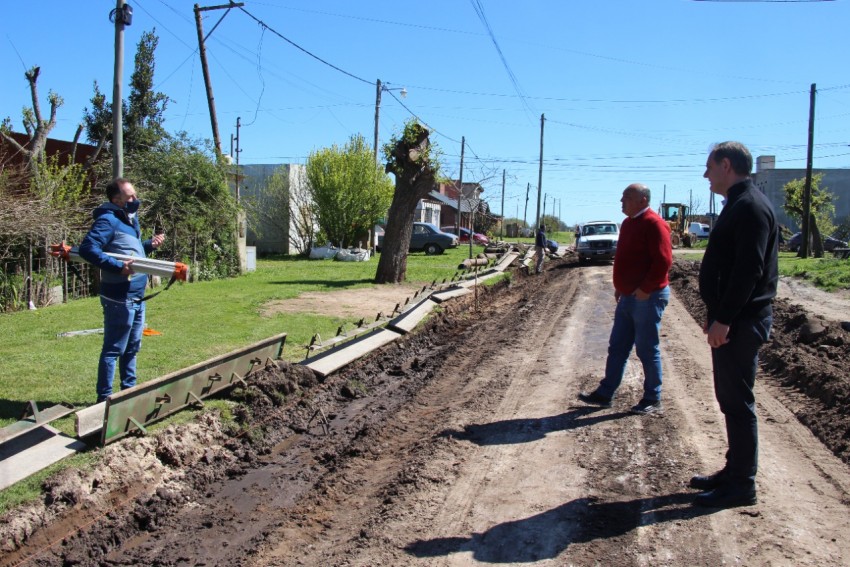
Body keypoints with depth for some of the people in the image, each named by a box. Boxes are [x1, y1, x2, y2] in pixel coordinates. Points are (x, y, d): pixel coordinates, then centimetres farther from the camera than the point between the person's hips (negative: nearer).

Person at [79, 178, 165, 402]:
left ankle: (129, 390, 31)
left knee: (132, 348, 18)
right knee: (113, 349, -1)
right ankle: (104, 397, 9)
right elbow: (88, 249, -26)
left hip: (137, 297, 10)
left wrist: (149, 245, 8)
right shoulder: (108, 220, -15)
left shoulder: (130, 219, 14)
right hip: (120, 299, -10)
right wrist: (118, 266, -30)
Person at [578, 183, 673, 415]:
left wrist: (645, 289, -20)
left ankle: (652, 400, 14)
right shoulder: (629, 222, 14)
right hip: (628, 296, 9)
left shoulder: (653, 224, -15)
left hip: (647, 297, -9)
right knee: (617, 347, 12)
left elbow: (663, 260, -22)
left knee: (647, 350, 1)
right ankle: (605, 394, 19)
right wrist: (620, 287, 16)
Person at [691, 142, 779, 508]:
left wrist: (724, 319, -23)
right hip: (732, 320, 10)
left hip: (742, 323, -10)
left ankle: (742, 484, 8)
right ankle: (735, 472, 27)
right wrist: (716, 314, 19)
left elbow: (749, 270, -23)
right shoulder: (738, 204, 17)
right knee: (731, 399, 16)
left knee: (737, 402, -3)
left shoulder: (750, 207, -15)